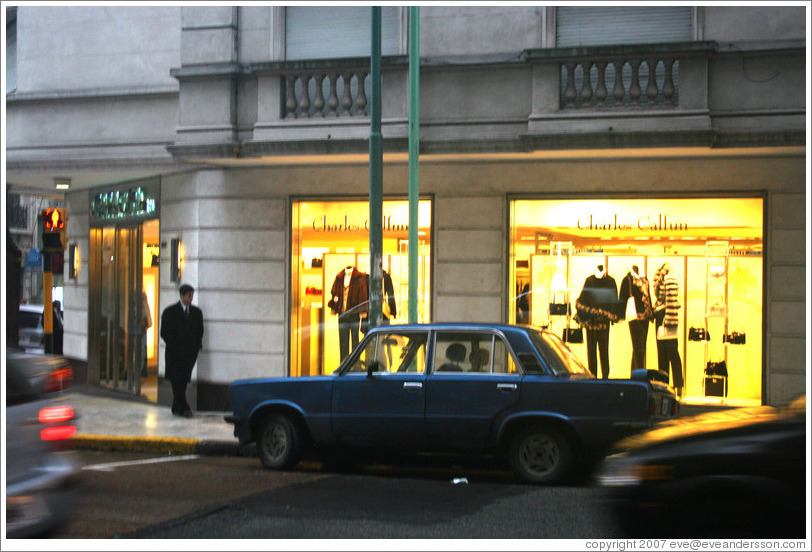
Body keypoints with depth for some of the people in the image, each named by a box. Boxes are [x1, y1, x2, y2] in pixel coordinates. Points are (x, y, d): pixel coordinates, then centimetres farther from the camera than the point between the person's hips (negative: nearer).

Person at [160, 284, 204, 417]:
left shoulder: (197, 312, 11)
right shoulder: (170, 312, 0)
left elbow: (199, 332, 16)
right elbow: (164, 333, -2)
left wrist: (196, 348, 3)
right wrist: (175, 348, -10)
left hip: (190, 353, 3)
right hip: (175, 353, -3)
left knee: (183, 380, 4)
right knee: (177, 380, -8)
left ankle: (176, 408, 13)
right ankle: (183, 408, -10)